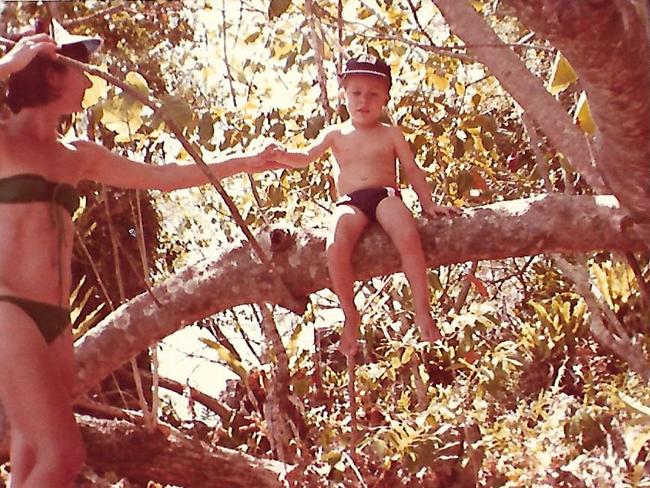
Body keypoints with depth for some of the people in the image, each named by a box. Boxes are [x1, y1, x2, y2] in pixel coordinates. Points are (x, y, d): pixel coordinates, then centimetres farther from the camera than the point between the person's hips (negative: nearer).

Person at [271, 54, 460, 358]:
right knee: (336, 250, -32)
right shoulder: (335, 134, 18)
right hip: (350, 204, 1)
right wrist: (284, 157, -16)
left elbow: (412, 170, 17)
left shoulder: (391, 134, 17)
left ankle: (422, 310, -24)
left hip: (386, 196, 0)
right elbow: (306, 157, 6)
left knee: (408, 236, -36)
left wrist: (428, 204, 8)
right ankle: (350, 316, -12)